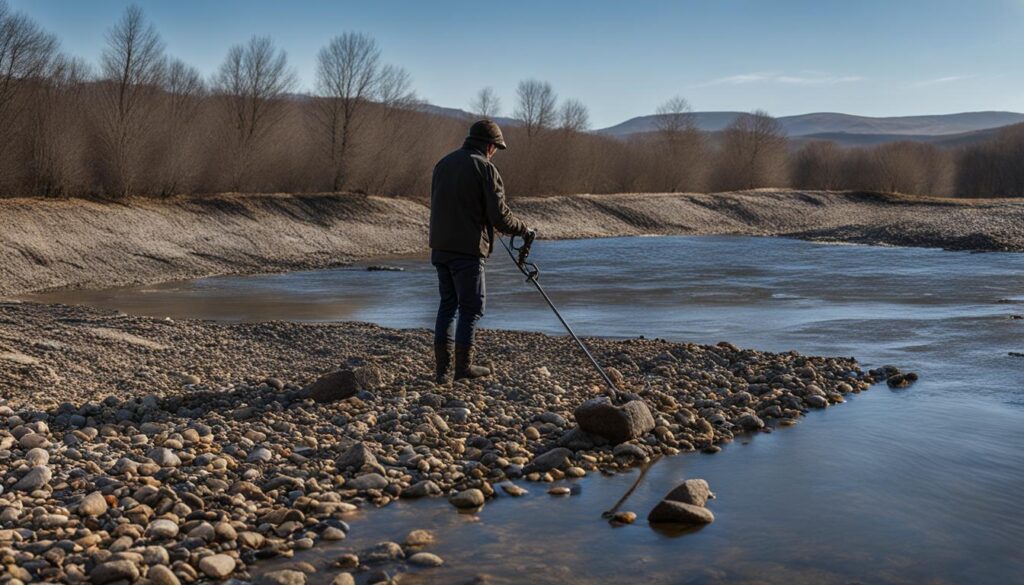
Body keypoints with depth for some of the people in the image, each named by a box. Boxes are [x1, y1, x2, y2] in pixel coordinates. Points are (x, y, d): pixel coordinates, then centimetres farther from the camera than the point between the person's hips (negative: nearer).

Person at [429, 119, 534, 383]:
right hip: (468, 250, -7)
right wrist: (523, 229, 4)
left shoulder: (443, 163, 13)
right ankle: (463, 366, 10)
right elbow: (500, 216, -13)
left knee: (448, 304, 14)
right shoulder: (484, 168, -9)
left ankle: (442, 369, 12)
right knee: (471, 307, 4)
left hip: (440, 247, 7)